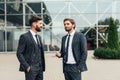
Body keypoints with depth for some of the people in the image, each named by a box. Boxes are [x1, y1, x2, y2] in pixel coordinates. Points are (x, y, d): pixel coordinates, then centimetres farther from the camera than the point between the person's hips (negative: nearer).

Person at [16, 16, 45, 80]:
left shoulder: (39, 37, 16)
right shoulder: (24, 37, -7)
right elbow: (19, 53, -11)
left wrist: (43, 66, 10)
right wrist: (26, 66, -16)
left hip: (40, 68, 7)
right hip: (30, 69, -7)